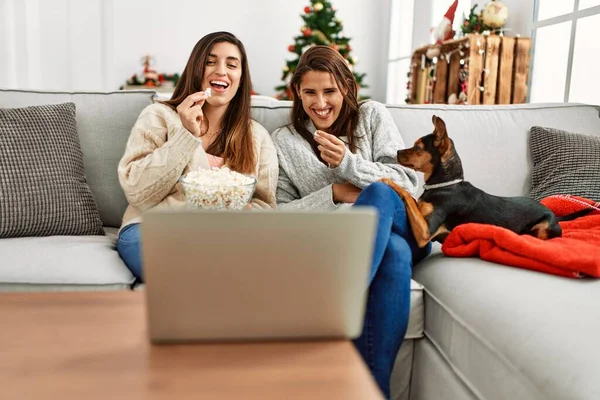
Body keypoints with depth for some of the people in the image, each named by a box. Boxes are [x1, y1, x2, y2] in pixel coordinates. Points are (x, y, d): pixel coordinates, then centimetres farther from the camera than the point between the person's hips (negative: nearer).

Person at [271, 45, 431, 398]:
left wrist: (347, 163, -13)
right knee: (392, 253, -38)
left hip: (402, 231, 1)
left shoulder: (373, 115, 12)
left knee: (378, 195, -36)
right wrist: (334, 193, -10)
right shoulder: (284, 140, 12)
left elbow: (409, 183, 2)